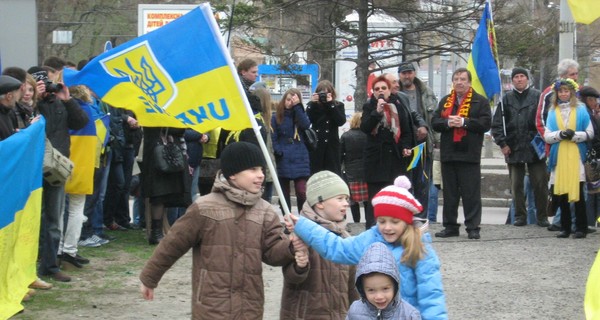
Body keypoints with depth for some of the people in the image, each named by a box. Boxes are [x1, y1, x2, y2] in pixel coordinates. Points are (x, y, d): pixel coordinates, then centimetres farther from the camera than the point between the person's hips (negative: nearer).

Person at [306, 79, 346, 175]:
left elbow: (341, 121, -9)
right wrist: (312, 104, -12)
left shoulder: (338, 105, 8)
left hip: (331, 146, 0)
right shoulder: (312, 105, 8)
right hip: (316, 146, 0)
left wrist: (330, 104, -12)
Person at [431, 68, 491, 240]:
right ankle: (450, 226, 15)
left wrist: (464, 122, -16)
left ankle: (473, 228, 1)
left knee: (471, 193, -3)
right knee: (449, 192, 8)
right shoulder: (445, 101, 15)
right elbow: (434, 122, 9)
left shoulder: (480, 101, 2)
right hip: (448, 153, 5)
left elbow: (486, 123, -8)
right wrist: (448, 123, -11)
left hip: (469, 154, -4)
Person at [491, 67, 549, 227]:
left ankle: (542, 216, 9)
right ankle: (520, 215, 16)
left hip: (535, 147, -2)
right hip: (513, 148, 2)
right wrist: (502, 143, -3)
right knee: (516, 185, 8)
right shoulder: (506, 99, 8)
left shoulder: (537, 96, 2)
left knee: (540, 184, 0)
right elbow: (497, 123, 6)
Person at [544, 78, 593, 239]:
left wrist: (574, 135, -13)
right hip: (559, 158, 2)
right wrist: (560, 135, -12)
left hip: (576, 157, -2)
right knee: (561, 193, 2)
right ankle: (565, 227, 10)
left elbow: (590, 133, 2)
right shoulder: (552, 112, 12)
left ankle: (581, 227, -1)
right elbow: (547, 136, 6)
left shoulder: (581, 110, 6)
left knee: (578, 192, -6)